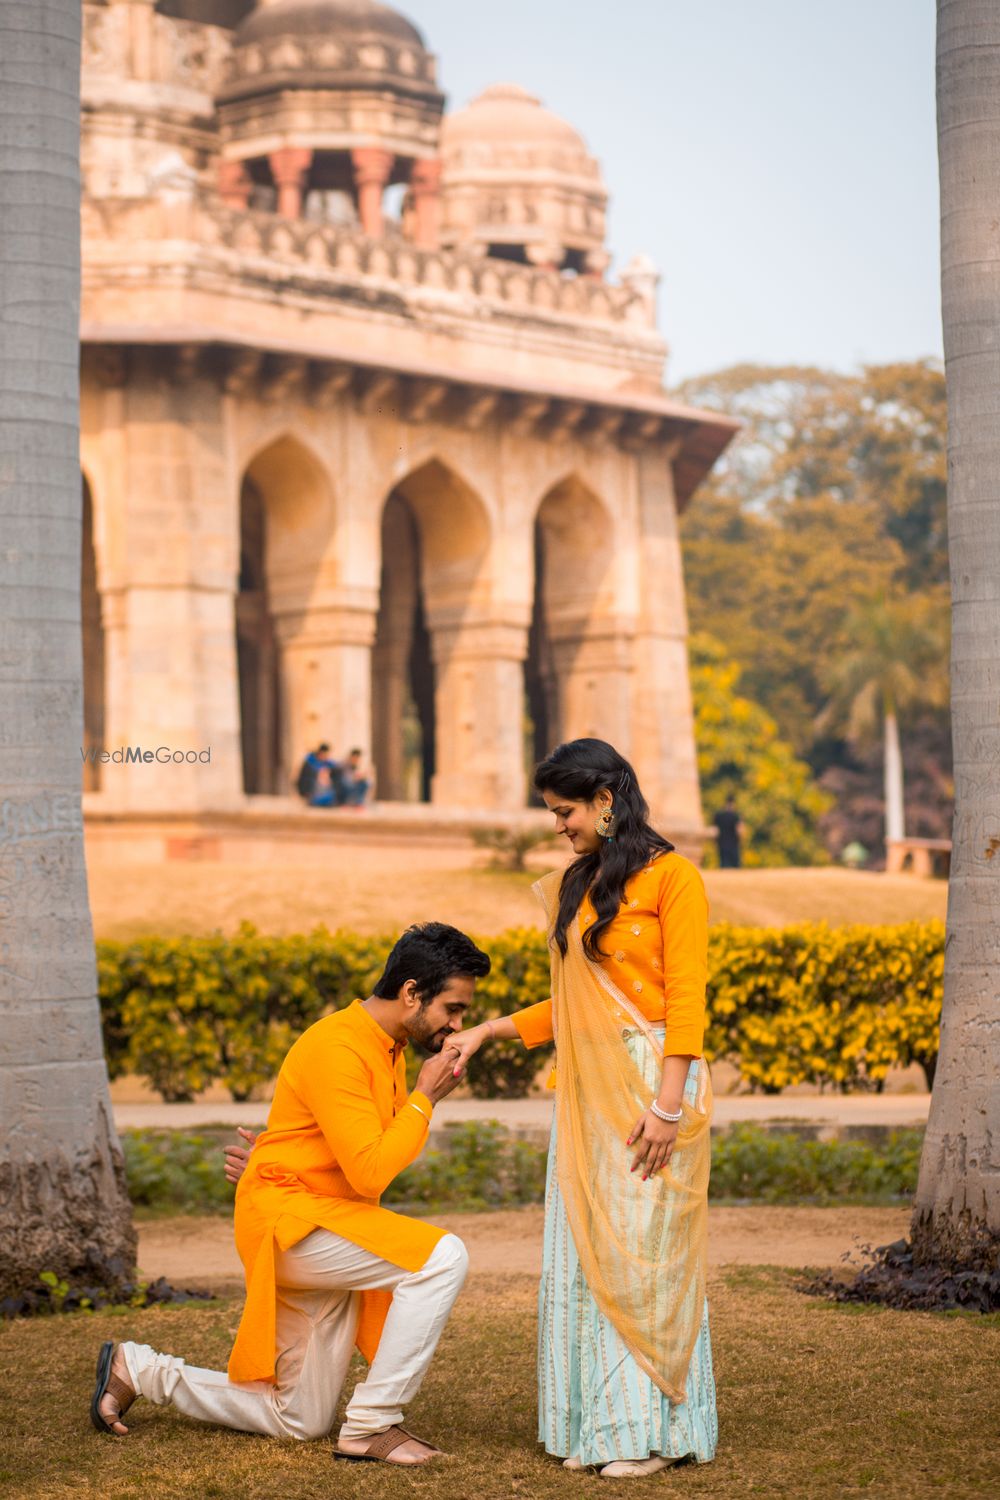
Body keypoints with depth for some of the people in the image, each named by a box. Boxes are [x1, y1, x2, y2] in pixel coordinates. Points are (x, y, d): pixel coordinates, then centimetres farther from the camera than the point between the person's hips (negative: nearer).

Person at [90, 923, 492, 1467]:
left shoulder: (388, 1049, 11)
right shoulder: (337, 1049, -19)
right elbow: (370, 1173, -25)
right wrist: (424, 1099, -16)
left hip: (326, 1228, 10)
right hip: (289, 1220, -10)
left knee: (298, 1421, 13)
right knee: (443, 1257, -28)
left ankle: (136, 1369, 25)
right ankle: (372, 1426, -20)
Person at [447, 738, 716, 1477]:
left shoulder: (670, 876, -6)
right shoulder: (573, 887, 16)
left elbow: (686, 998, -11)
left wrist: (668, 1105, -17)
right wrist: (488, 1031, 12)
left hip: (651, 1086, -7)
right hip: (585, 1094, 7)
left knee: (644, 1251, -5)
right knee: (585, 1257, 5)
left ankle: (650, 1428, 1)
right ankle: (598, 1423, 11)